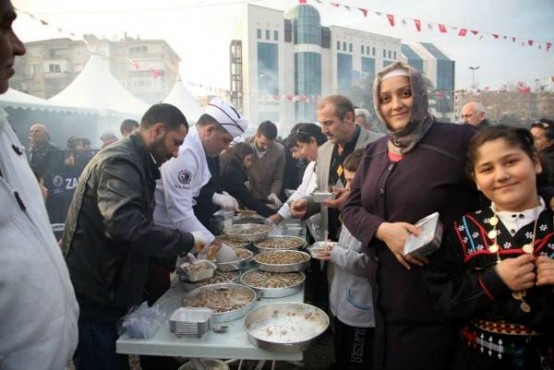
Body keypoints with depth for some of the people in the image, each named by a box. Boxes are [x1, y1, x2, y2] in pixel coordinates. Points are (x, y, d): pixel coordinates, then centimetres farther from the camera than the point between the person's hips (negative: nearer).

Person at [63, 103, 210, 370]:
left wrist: (176, 255, 9)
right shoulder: (120, 162, -21)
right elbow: (125, 227, -36)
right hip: (92, 300, -10)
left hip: (103, 295, 10)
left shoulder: (132, 161, 12)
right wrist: (187, 241, -25)